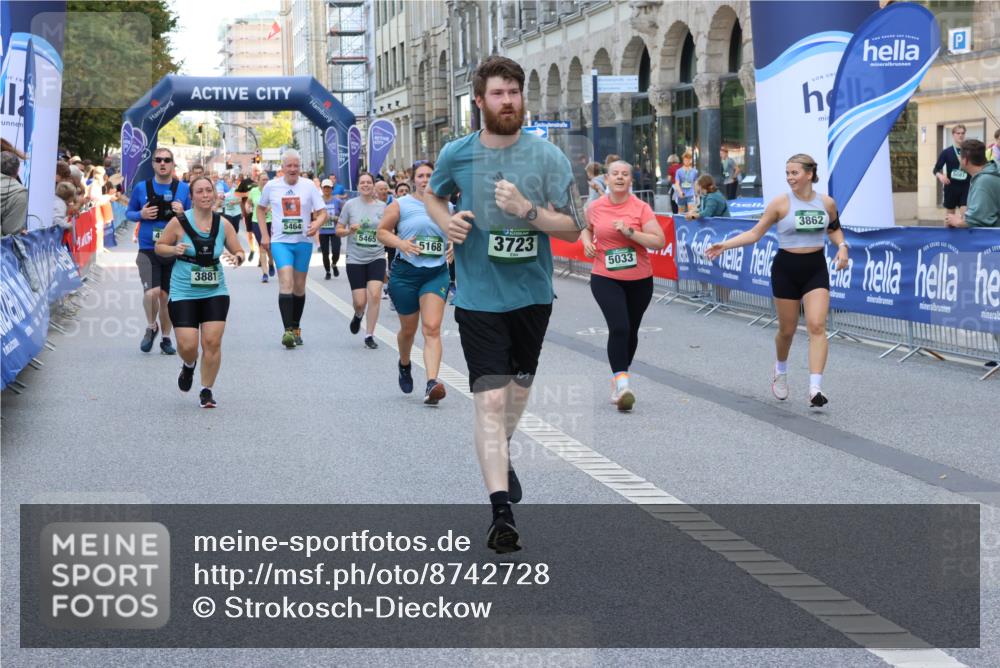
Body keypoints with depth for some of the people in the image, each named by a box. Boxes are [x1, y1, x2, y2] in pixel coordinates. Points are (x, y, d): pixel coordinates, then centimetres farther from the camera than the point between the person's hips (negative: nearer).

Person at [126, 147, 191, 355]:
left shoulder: (183, 189, 2)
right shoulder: (141, 187, 1)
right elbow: (129, 213, 12)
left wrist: (182, 213, -13)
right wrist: (141, 215, -9)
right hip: (148, 250, -1)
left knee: (166, 296, 9)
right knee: (151, 292, -18)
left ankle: (166, 338, 26)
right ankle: (151, 327, 11)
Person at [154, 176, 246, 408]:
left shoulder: (223, 224, 1)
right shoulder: (179, 222, -7)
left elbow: (238, 251, 10)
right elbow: (159, 247, 3)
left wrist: (238, 257, -13)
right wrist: (174, 250, -17)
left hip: (215, 292, 2)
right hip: (183, 293, -2)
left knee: (212, 342, -6)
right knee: (188, 345, -9)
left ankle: (206, 390, 12)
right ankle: (188, 366, 30)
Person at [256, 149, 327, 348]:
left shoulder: (308, 186, -1)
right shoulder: (271, 186, 1)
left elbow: (322, 212, -1)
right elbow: (261, 208, 16)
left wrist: (316, 225, -23)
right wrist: (264, 234, 7)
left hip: (303, 241, 2)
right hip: (280, 241, -2)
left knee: (299, 287, 10)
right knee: (286, 282, -18)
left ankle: (296, 328, 25)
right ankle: (288, 330, -21)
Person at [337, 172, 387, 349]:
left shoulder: (382, 206, 1)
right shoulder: (350, 205, -1)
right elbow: (339, 230, 5)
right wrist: (349, 231, -15)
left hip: (376, 257, 0)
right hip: (355, 259, 0)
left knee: (375, 295, -15)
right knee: (360, 302, -3)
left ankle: (369, 336, -3)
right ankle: (358, 315, 36)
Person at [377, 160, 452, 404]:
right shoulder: (400, 205, 0)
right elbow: (382, 232, 1)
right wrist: (400, 243, -17)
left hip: (437, 273, 1)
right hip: (406, 272, -1)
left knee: (432, 329, -15)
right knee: (408, 329, 13)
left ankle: (432, 384, -25)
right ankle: (405, 365, 46)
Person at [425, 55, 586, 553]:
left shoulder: (547, 157, -7)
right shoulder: (457, 154, -4)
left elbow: (573, 228, -9)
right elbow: (433, 195, 17)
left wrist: (526, 209, -25)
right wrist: (447, 223, -4)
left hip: (532, 293, 2)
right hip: (479, 297, -2)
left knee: (520, 383, 22)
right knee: (490, 400, -13)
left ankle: (502, 452, 52)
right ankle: (501, 511, -17)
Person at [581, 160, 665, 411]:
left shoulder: (641, 208, -7)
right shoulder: (595, 208, 0)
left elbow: (659, 241, -13)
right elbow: (586, 228, 22)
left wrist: (630, 232, -22)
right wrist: (587, 242, 1)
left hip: (639, 280, 1)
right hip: (605, 279, -1)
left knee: (631, 331, 13)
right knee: (619, 327, -19)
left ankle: (618, 379, 32)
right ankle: (621, 382, -19)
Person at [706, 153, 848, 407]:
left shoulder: (826, 203, 0)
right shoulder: (780, 203, -8)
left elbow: (834, 228, 19)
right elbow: (755, 233, -3)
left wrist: (842, 246, 0)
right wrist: (725, 245, -12)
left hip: (816, 269, 1)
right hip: (786, 269, -1)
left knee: (817, 325, -14)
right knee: (787, 329, 9)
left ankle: (815, 388, -19)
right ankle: (780, 371, 41)